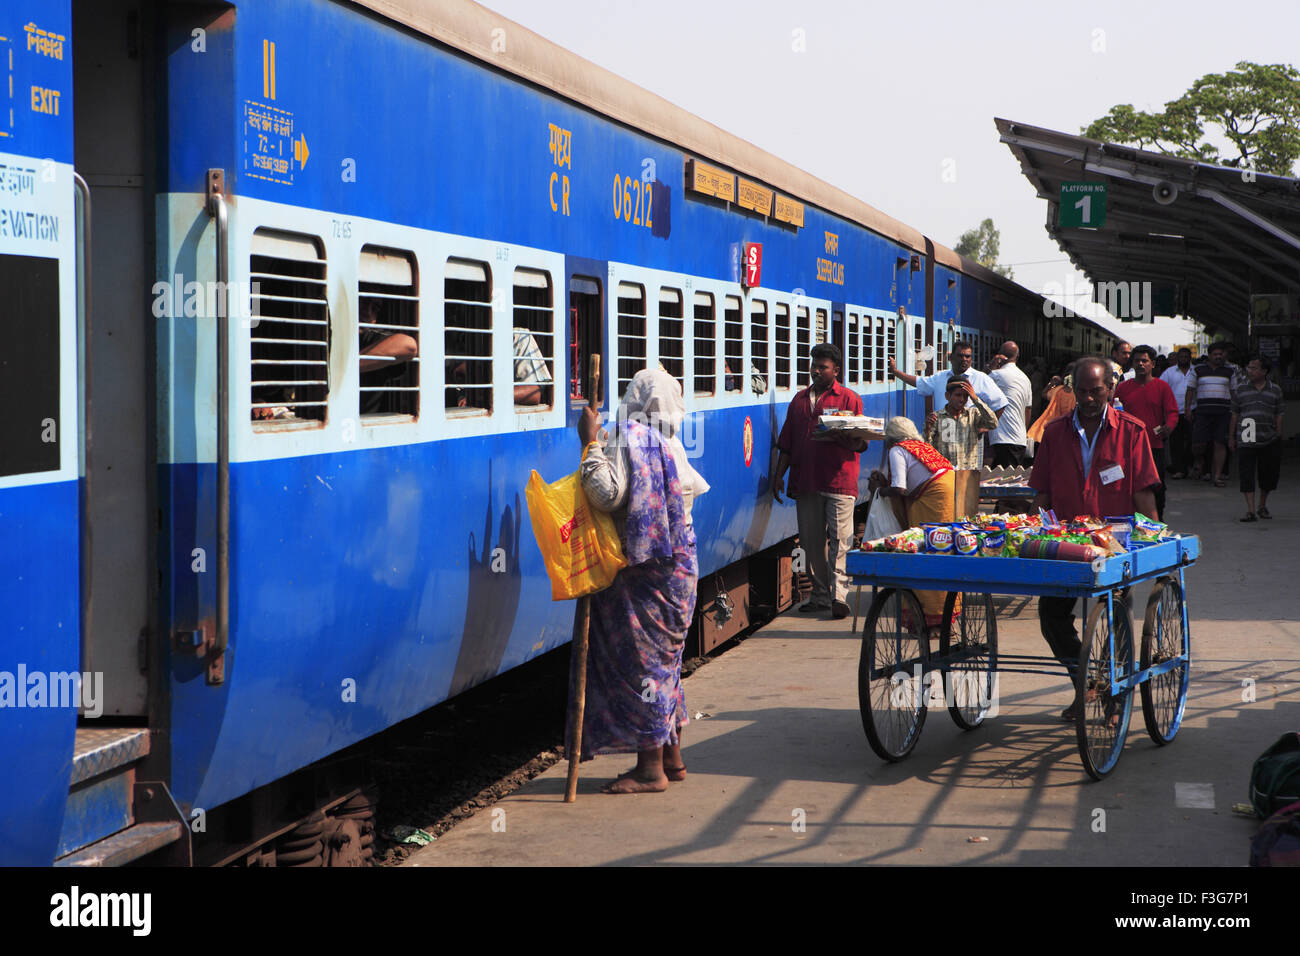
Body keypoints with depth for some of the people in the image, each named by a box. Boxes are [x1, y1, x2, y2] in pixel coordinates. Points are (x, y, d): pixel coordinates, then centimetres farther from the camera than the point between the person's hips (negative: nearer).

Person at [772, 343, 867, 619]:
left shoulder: (849, 398, 3)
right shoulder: (800, 399, 16)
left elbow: (859, 443, -3)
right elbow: (787, 443, 18)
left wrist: (837, 437, -22)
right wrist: (779, 474, 11)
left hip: (839, 480, -5)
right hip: (805, 481, 5)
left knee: (839, 539, -10)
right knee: (812, 541, 8)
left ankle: (839, 593, -11)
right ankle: (821, 594, 16)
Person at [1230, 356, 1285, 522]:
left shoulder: (1275, 390, 7)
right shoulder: (1240, 389, 6)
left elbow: (1278, 417, 10)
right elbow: (1234, 415, 9)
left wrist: (1278, 438, 6)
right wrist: (1231, 438, 7)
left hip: (1269, 441, 1)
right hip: (1246, 440, -1)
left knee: (1269, 474, 8)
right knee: (1247, 475, -8)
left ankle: (1263, 506, 28)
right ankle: (1250, 510, -8)